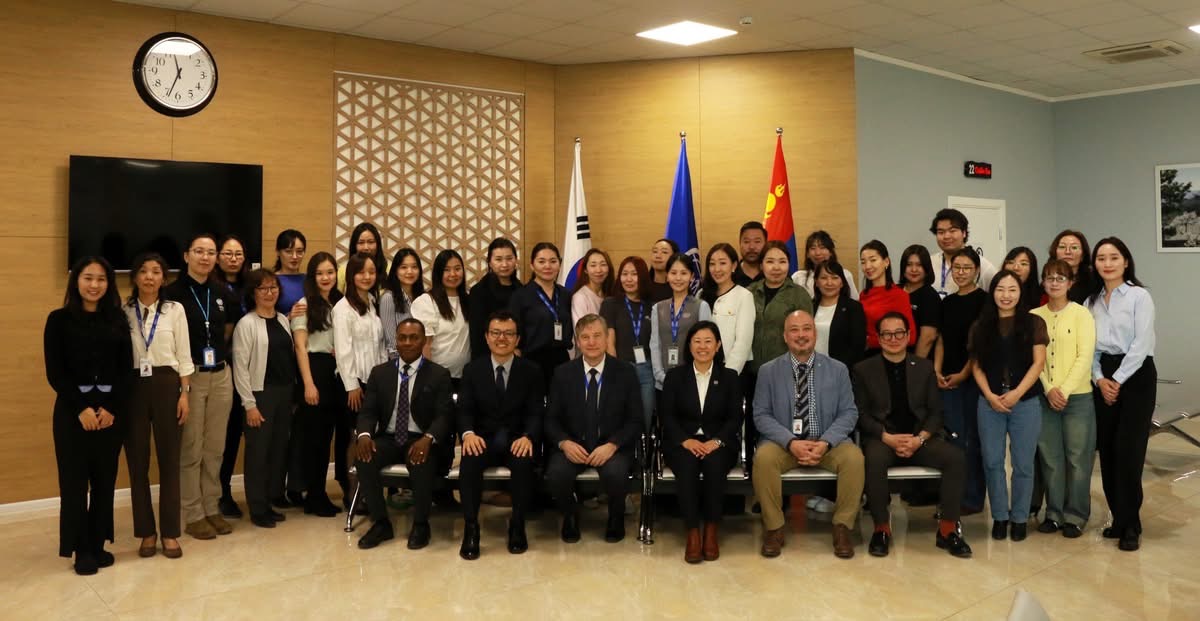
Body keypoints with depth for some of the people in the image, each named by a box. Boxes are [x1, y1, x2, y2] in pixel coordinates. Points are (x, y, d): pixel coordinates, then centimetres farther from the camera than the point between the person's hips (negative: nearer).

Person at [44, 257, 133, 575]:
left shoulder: (118, 320, 6)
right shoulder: (59, 319, -1)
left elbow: (125, 370, 4)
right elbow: (55, 372, -4)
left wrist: (112, 408, -8)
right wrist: (81, 408, -12)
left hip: (110, 409, 2)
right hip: (72, 409, -2)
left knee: (105, 480, 7)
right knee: (75, 480, 3)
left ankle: (98, 544, 18)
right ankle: (81, 549, 14)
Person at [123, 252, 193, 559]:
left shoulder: (175, 310, 4)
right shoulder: (123, 311, 4)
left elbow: (184, 355, 3)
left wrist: (184, 394, -3)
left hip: (166, 386, 0)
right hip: (133, 387, 1)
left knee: (169, 459, 2)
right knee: (137, 460, 5)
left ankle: (170, 533, 11)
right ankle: (146, 532, 17)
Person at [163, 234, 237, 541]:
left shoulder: (222, 292, 7)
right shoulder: (172, 292, -8)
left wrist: (218, 348, 9)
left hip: (221, 375, 5)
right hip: (189, 376, -5)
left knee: (215, 447, 10)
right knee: (190, 449, 2)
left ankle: (212, 508, 21)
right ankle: (193, 515, 11)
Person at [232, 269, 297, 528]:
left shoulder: (283, 320, 10)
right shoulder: (247, 324, -8)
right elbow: (240, 367, -10)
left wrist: (292, 392, 5)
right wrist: (249, 404, -13)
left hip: (285, 392, 6)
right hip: (261, 393, -6)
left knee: (279, 448, 10)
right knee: (258, 451, 2)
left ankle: (270, 502, 22)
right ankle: (257, 510, 11)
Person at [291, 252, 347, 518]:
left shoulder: (341, 303, 11)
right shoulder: (304, 305, -2)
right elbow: (300, 346, -7)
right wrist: (308, 384, -14)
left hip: (340, 371, 4)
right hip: (316, 370, -4)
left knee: (344, 431, 6)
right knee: (317, 435, 2)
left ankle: (350, 489, 20)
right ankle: (315, 496, 12)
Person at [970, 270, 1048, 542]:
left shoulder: (1034, 322, 1)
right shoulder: (981, 326, 8)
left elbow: (1038, 362, -4)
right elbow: (977, 367, 6)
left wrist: (1017, 393, -13)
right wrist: (990, 395, -8)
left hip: (1026, 401, -2)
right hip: (990, 402, 2)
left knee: (1022, 463, 4)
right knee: (992, 462, 5)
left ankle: (1019, 518, 17)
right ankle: (999, 516, 18)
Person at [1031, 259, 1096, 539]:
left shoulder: (1081, 314, -2)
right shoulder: (1034, 316, 6)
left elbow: (1084, 357, -7)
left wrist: (1065, 390, -13)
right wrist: (1049, 389, -8)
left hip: (1078, 397, -2)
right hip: (1045, 397, 3)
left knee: (1077, 458, 2)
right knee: (1050, 458, 7)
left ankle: (1075, 516, 14)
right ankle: (1054, 513, 18)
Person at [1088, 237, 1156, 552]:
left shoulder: (1139, 296, -6)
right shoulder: (1092, 301, 11)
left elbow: (1141, 344, -12)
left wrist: (1117, 380, -11)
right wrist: (1100, 379, -4)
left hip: (1136, 375, -5)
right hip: (1104, 378, 5)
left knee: (1128, 450, -8)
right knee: (1107, 449, 5)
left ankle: (1130, 525, 2)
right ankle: (1118, 517, 17)